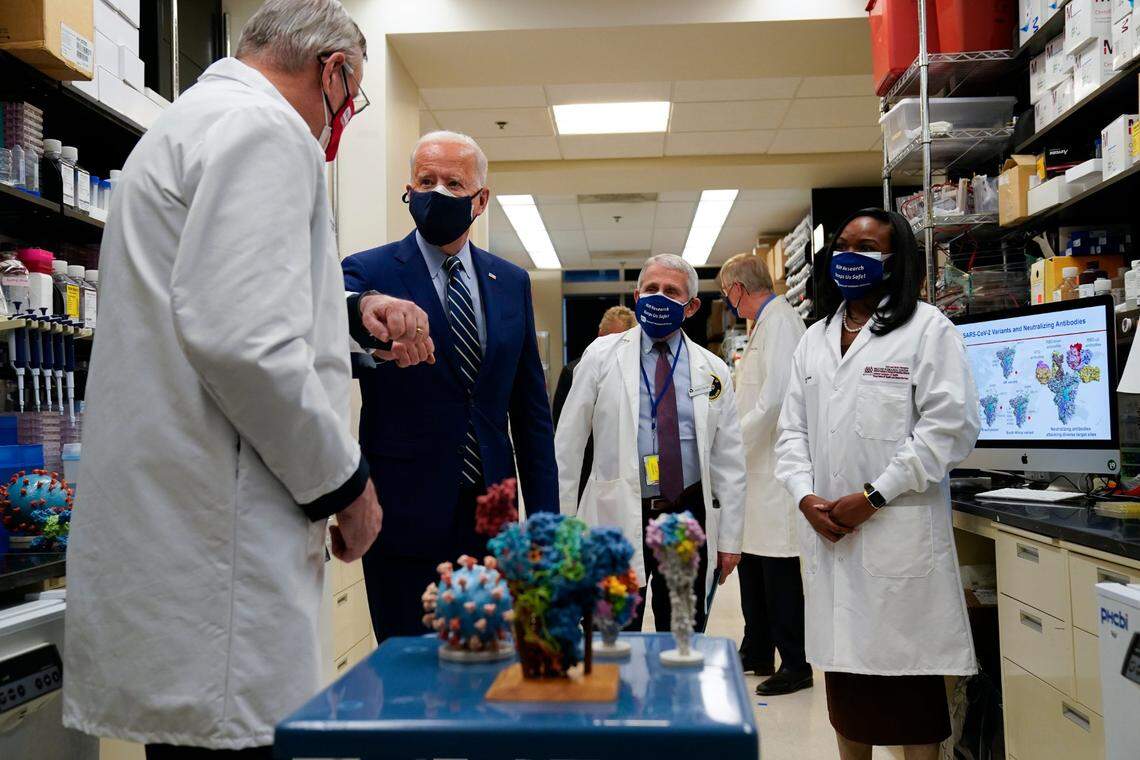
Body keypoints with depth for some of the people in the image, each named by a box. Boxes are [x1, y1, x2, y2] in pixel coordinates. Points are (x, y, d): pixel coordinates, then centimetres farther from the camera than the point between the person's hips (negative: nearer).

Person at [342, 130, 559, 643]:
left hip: (491, 520, 4)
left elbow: (531, 410, 12)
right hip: (405, 518, -3)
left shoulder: (511, 283, 10)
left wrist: (545, 519, 8)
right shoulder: (369, 272, -1)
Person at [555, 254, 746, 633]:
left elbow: (728, 461, 8)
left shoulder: (713, 371, 7)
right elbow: (568, 442, 1)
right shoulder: (602, 355, 1)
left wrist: (729, 539, 5)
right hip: (616, 518, -2)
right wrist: (561, 522, -1)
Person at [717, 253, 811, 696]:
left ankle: (795, 666, 6)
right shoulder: (764, 323, 18)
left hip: (776, 465, -10)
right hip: (758, 466, 10)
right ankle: (757, 652, 27)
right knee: (752, 561, 15)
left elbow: (775, 397, -22)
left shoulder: (779, 320, -12)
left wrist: (734, 445, -17)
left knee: (779, 568, -4)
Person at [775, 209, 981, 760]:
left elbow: (951, 425, -10)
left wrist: (873, 496, -15)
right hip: (827, 531, 6)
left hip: (899, 531, -5)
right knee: (844, 664, 13)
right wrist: (806, 496, -3)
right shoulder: (814, 338, 17)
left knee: (908, 671, 1)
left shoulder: (927, 328, -2)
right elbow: (793, 428, 14)